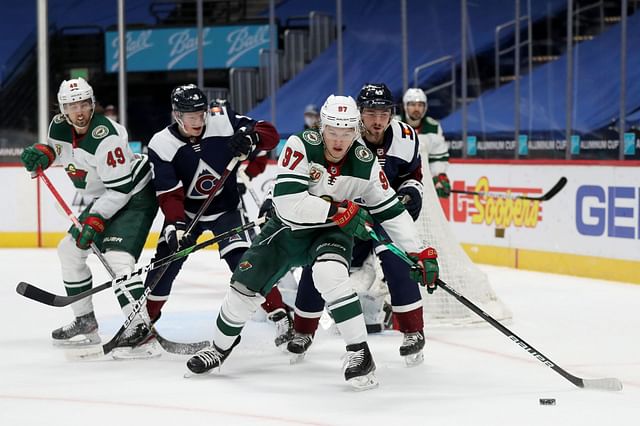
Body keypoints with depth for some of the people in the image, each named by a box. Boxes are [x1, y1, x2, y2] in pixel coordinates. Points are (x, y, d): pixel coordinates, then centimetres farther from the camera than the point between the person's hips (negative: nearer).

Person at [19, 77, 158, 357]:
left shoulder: (106, 137, -29)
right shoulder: (60, 127, -5)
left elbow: (121, 188, -27)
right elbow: (56, 149, 18)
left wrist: (96, 219, -28)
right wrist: (42, 152, -6)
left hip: (135, 195, -10)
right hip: (106, 199, 10)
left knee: (117, 258, -26)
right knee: (70, 250, 14)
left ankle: (140, 327, -30)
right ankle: (85, 322, 24)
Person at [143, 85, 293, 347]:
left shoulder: (223, 121, -19)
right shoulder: (161, 145, -19)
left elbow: (270, 134, -14)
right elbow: (168, 194, -19)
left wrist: (250, 139, -35)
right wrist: (175, 226, -32)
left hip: (226, 207, -1)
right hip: (185, 211, 1)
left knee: (243, 261, -16)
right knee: (165, 264, -1)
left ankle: (279, 316, -9)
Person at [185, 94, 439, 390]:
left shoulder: (365, 164, -15)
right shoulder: (301, 146, -23)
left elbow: (391, 211, -6)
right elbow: (288, 202, -31)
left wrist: (421, 254, -10)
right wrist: (340, 210, -34)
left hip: (331, 234, -1)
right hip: (287, 229, 1)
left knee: (329, 273, -32)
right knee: (246, 285, -1)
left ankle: (359, 352, -24)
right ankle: (221, 346, 29)